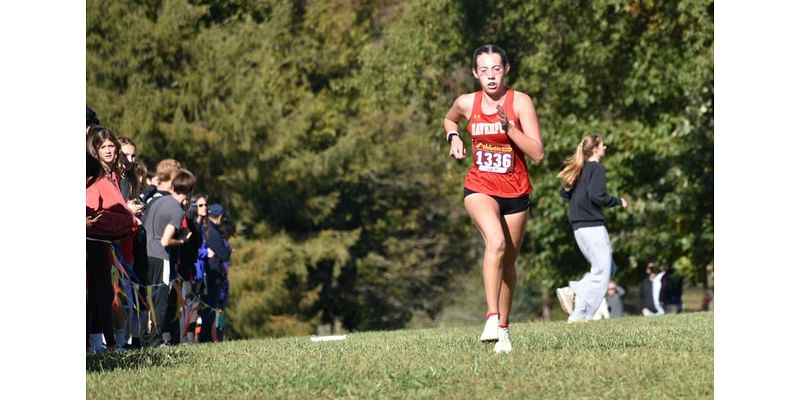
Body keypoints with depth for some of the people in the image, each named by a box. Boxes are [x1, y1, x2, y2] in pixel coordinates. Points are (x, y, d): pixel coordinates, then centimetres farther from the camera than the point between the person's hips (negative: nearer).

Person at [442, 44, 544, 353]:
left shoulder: (520, 102, -10)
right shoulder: (467, 103, -3)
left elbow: (538, 154, -17)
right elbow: (449, 120, 23)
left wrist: (508, 126, -26)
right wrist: (454, 137, 2)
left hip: (515, 193, 1)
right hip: (480, 188, -1)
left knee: (507, 262, 10)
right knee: (496, 242, -28)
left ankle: (503, 327, 27)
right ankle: (492, 317, -33)